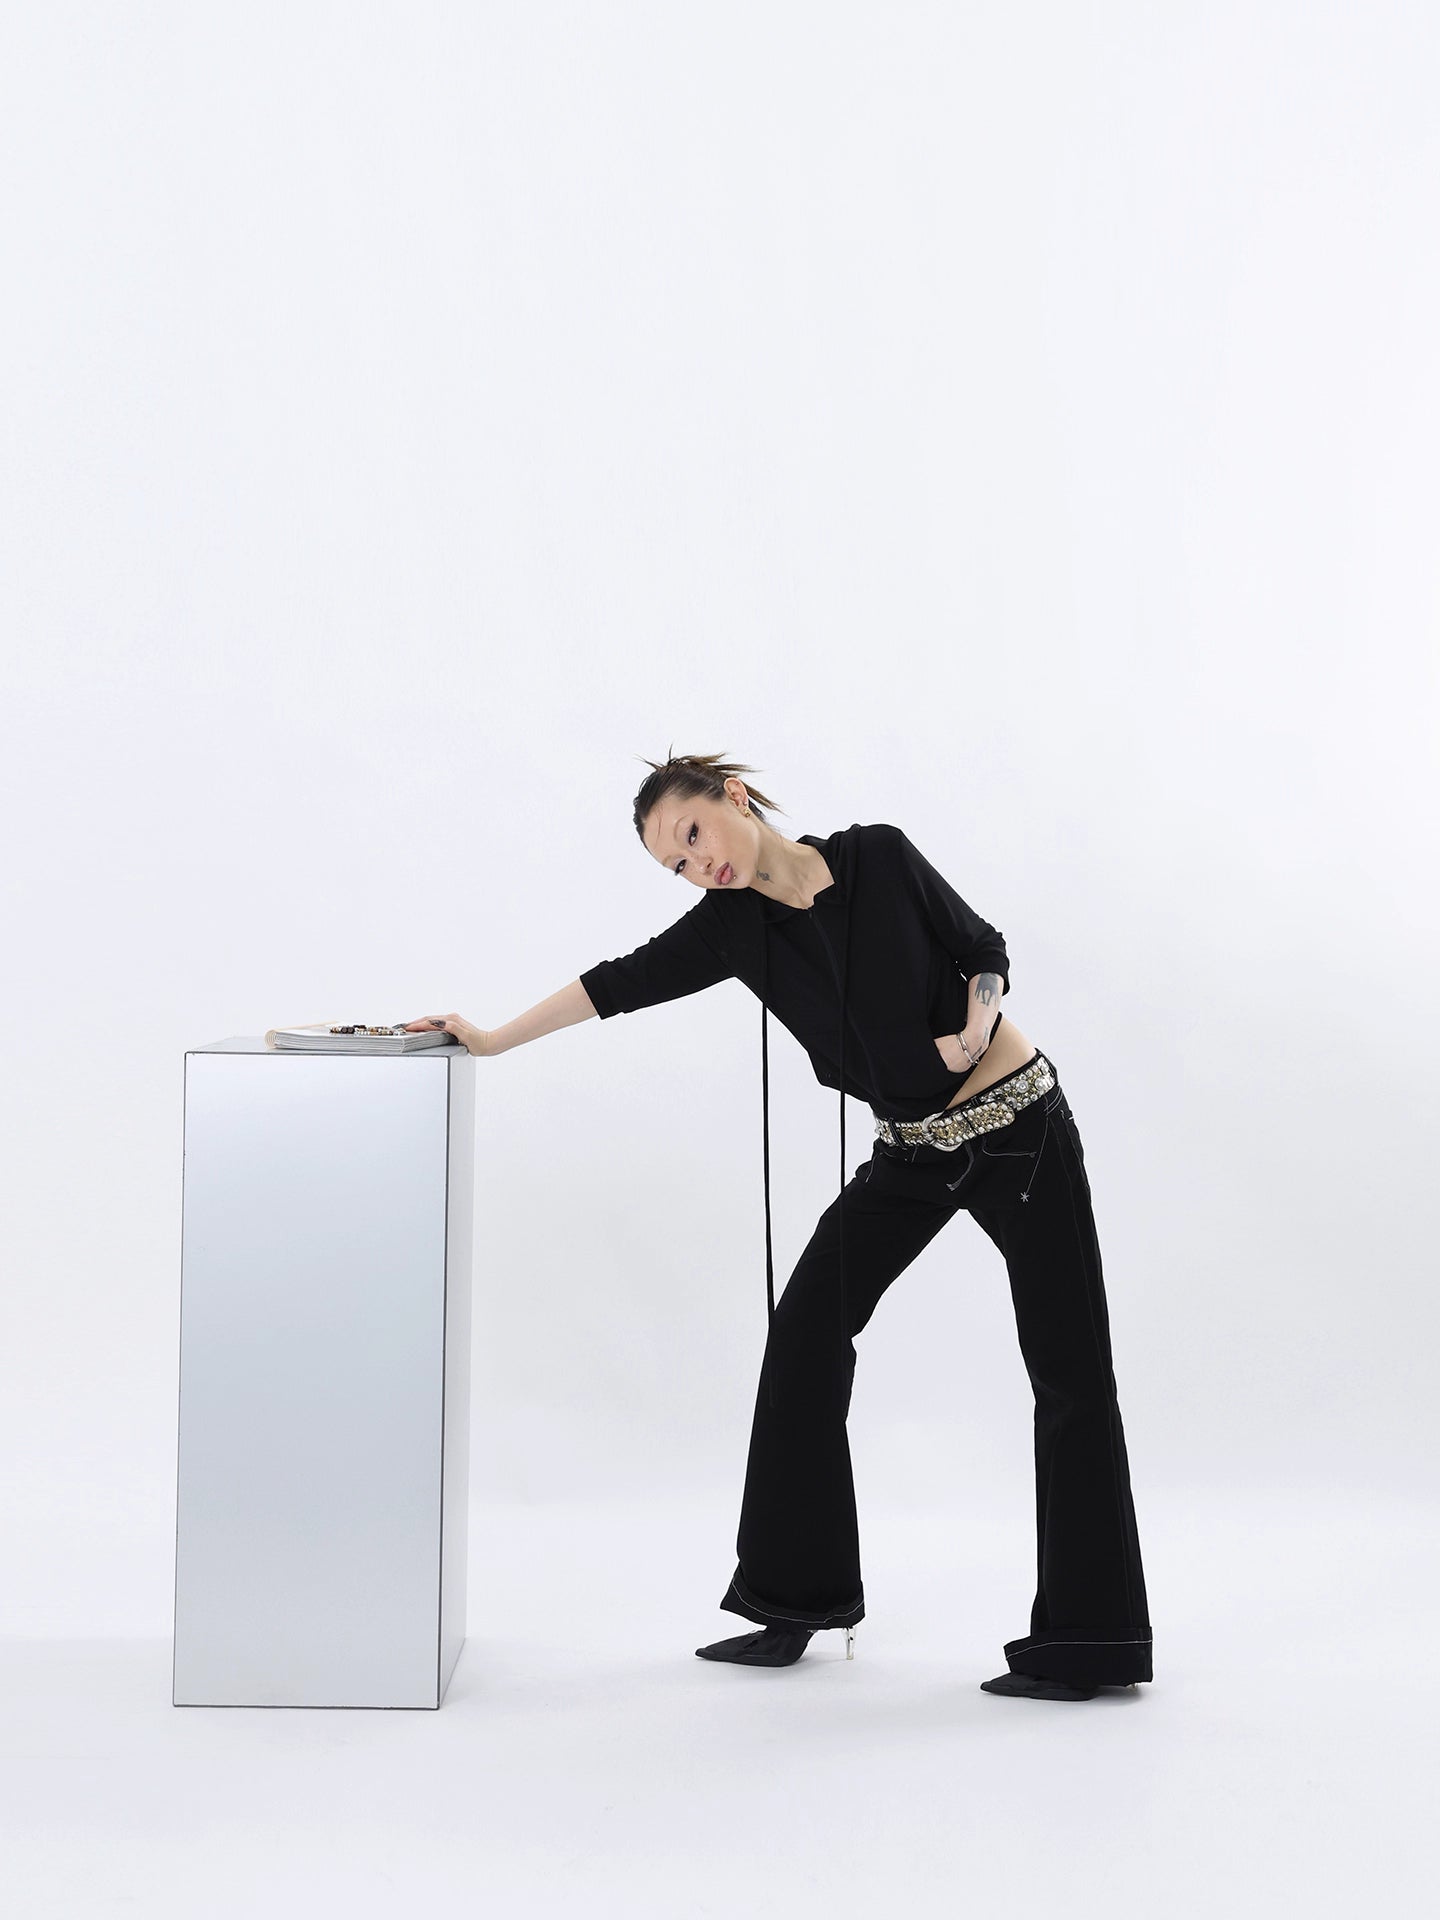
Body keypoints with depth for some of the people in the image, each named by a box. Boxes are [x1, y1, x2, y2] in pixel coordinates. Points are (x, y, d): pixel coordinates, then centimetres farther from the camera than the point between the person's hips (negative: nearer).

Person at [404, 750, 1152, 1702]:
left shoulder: (880, 856, -10)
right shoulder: (731, 927, -3)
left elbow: (984, 950, -1)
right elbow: (627, 980, -1)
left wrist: (974, 1032, -18)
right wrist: (494, 1039, 1)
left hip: (1021, 1124, -4)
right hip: (912, 1153, 4)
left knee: (1070, 1373, -2)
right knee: (806, 1332, -5)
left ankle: (1090, 1641, 9)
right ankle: (800, 1601, 10)